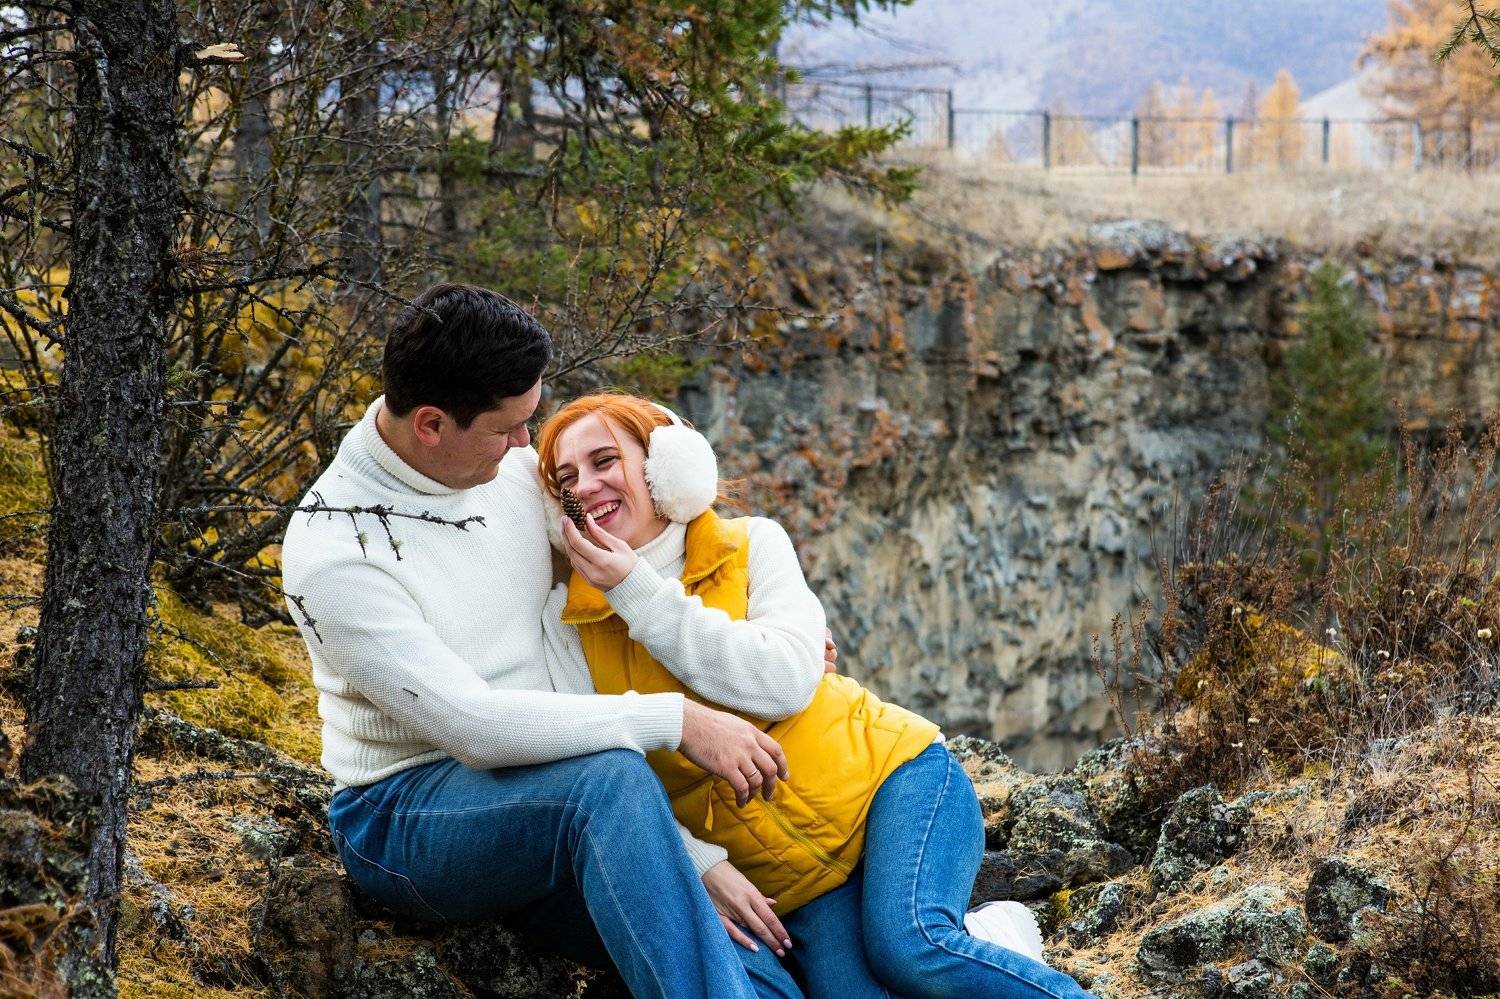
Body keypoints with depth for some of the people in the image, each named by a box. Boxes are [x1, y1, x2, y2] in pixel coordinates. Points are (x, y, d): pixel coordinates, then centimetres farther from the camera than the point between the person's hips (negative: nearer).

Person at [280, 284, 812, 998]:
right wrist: (676, 721, -27)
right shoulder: (330, 554, -19)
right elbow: (474, 726, -25)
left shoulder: (513, 466, 2)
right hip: (402, 816, -6)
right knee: (609, 778, -37)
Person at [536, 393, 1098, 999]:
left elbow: (787, 680, -19)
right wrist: (698, 864, -21)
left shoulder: (750, 546, -2)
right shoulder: (568, 621, 0)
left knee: (907, 947, -30)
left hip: (887, 779, -2)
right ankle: (995, 942, 4)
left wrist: (642, 594, -19)